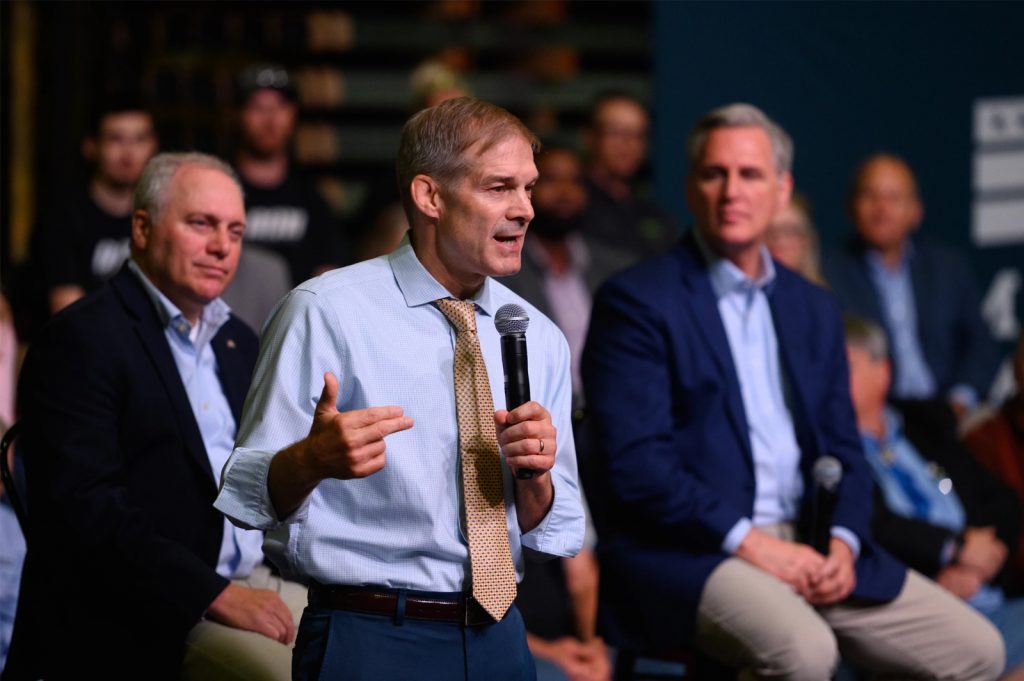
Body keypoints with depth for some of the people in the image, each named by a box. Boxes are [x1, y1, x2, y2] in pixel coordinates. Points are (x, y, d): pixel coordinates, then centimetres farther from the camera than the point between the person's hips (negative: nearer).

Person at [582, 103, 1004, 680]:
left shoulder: (814, 310, 18)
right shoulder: (636, 302, -3)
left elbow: (842, 450, 17)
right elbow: (635, 462, -12)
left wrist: (842, 542, -4)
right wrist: (748, 542, -17)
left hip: (808, 545, 7)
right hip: (686, 551, -7)